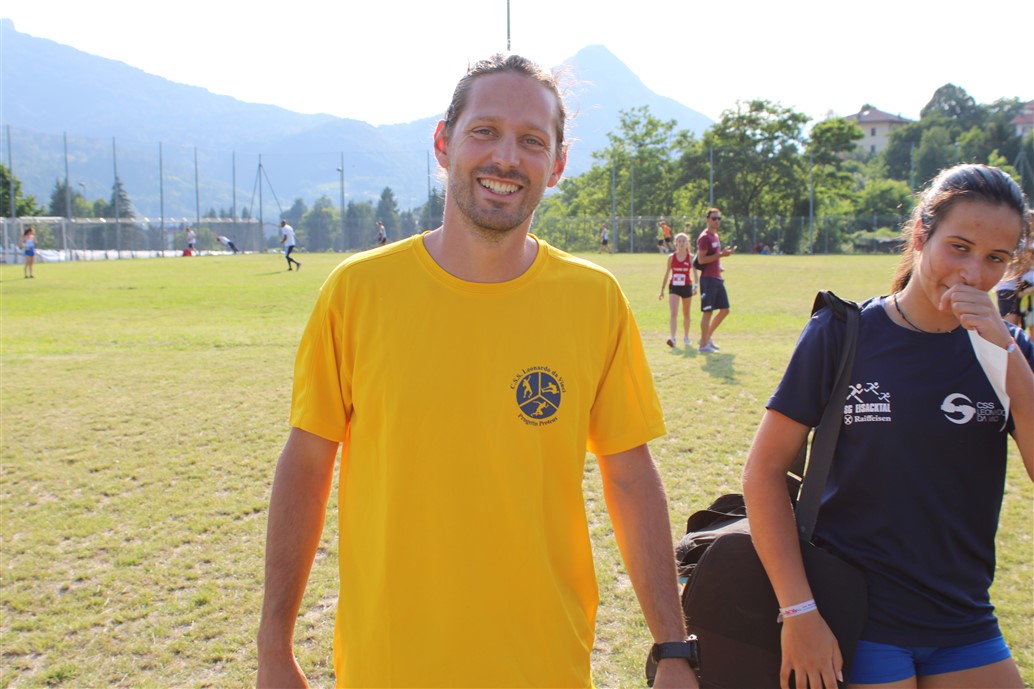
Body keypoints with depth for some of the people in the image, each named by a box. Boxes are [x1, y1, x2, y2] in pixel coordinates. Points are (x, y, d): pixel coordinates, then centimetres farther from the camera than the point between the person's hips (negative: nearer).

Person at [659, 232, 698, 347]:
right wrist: (662, 289, 9)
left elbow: (695, 273, -6)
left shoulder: (691, 257, -2)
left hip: (686, 287, 0)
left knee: (686, 314, 14)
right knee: (673, 313, -15)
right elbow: (667, 274, 9)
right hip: (674, 287, 0)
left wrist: (695, 286, -22)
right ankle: (672, 338, -23)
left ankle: (686, 337, 30)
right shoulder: (671, 257, 1)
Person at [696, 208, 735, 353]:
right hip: (708, 279, -9)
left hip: (717, 278, 9)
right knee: (708, 311, -6)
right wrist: (721, 254, -21)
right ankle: (703, 345, 1)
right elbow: (701, 259, -18)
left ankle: (707, 337, 22)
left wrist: (718, 265, 10)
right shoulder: (704, 237, -11)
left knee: (724, 310, 12)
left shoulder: (715, 236, 17)